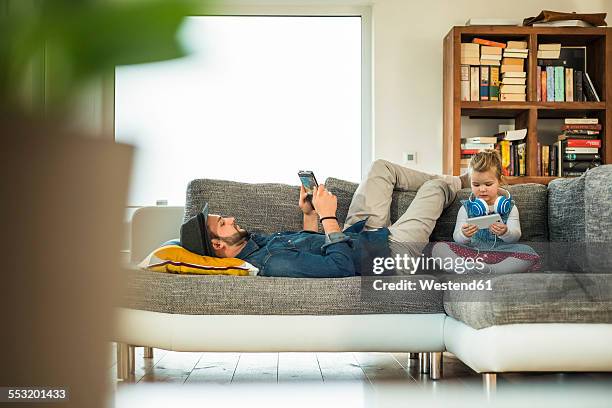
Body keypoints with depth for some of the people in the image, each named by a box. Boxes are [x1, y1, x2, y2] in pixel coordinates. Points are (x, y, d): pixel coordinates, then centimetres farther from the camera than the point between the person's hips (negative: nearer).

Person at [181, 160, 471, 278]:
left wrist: (310, 213, -4)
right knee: (434, 187, 4)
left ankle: (457, 182, 40)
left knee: (381, 166, 17)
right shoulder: (274, 264, -37)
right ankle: (448, 186, 46)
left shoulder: (256, 241, -5)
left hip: (357, 234, 9)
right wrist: (328, 216, -33)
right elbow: (341, 266, -39)